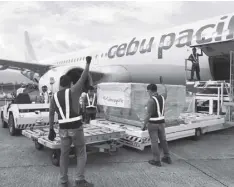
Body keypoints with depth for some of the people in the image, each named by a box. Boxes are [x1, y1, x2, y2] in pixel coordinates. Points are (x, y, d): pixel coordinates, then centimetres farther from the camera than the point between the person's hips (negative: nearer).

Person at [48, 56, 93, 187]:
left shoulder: (55, 96, 8)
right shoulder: (73, 91, -5)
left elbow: (51, 114, 9)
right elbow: (83, 77, -2)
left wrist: (51, 130, 13)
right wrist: (88, 62, 11)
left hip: (63, 129, 4)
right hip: (76, 127, -4)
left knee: (64, 154, 16)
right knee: (81, 154, 9)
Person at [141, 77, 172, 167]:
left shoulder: (151, 100, -20)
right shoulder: (162, 97, 0)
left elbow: (148, 114, -22)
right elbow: (166, 92, 24)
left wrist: (144, 125, -13)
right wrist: (162, 82, 36)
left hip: (152, 124, -7)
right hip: (161, 123, 7)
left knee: (154, 142, 3)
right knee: (163, 140, 17)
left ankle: (156, 160, 10)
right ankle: (167, 158, 24)